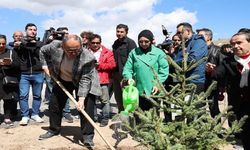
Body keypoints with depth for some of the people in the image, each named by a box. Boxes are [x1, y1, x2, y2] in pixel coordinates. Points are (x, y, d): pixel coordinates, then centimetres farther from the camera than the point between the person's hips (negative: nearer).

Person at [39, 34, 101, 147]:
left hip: (84, 83, -4)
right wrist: (45, 65, -7)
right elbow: (43, 50, -1)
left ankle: (87, 136, 0)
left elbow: (85, 79, -33)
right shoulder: (55, 48, -25)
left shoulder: (87, 57, -35)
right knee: (54, 105, 12)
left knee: (86, 108, -12)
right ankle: (54, 129, 32)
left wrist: (82, 98, -39)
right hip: (62, 80, 4)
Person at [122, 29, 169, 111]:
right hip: (139, 91, 2)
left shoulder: (159, 53, -1)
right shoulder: (134, 52, 5)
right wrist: (129, 78, -15)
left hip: (154, 92, -1)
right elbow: (127, 68, 4)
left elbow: (164, 70, -3)